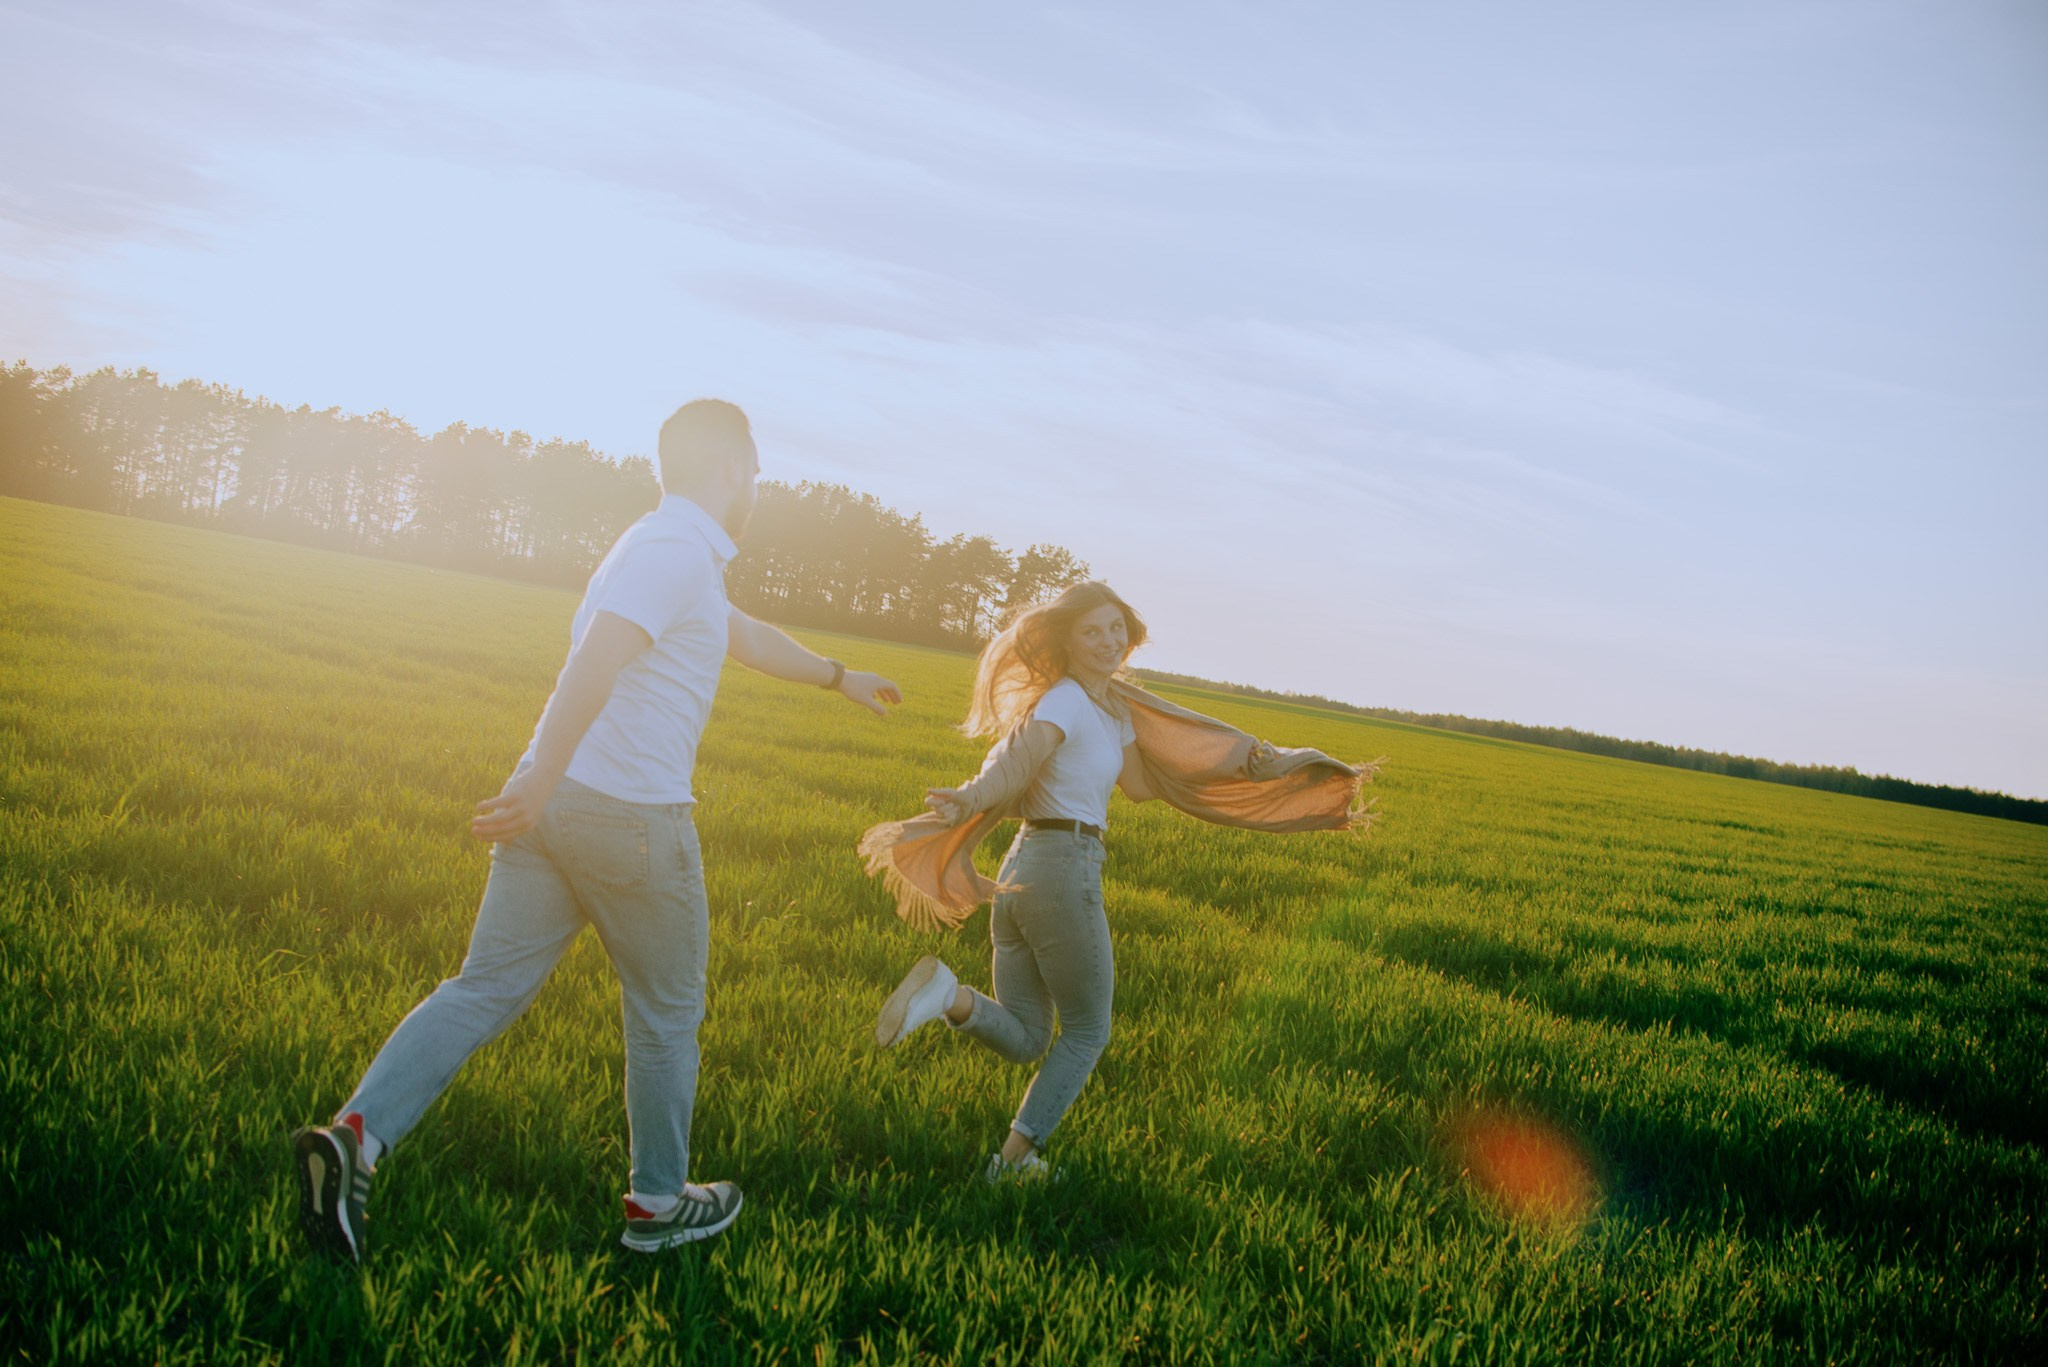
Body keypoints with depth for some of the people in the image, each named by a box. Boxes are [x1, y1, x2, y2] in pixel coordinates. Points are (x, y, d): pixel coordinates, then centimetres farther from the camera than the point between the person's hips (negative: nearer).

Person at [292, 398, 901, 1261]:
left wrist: (838, 678, 48)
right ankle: (658, 1202, 24)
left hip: (558, 803, 8)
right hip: (632, 814, -8)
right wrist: (537, 785, -32)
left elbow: (744, 636, 36)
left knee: (486, 989, 6)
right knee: (666, 1014, 10)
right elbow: (597, 655, -27)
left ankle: (356, 1133, -9)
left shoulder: (666, 549, 20)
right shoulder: (679, 551, -12)